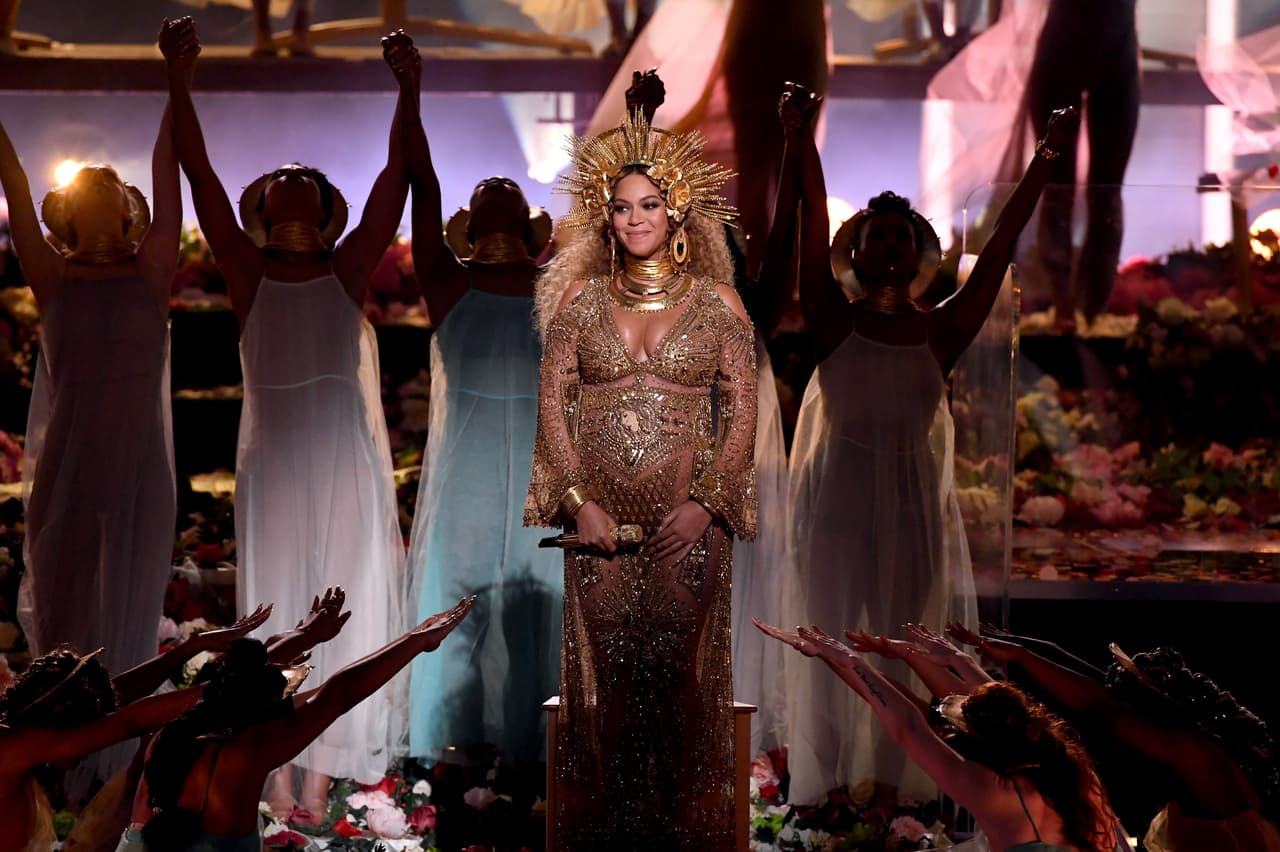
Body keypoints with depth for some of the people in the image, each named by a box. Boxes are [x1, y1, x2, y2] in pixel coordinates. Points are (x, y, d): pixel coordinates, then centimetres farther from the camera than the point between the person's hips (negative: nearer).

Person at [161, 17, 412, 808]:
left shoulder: (349, 268, 7)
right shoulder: (248, 272, 6)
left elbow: (396, 177, -1)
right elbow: (202, 179, -3)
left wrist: (408, 86, -10)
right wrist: (180, 84, -13)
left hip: (348, 458, 1)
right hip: (274, 459, -1)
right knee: (276, 603, 1)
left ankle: (328, 755, 10)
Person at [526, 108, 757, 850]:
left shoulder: (716, 304, 5)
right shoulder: (583, 301, 8)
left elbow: (742, 415, 1)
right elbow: (553, 406, 4)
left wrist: (705, 503, -10)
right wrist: (579, 501, -7)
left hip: (687, 518, -1)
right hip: (598, 517, 1)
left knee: (680, 672, 1)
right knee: (605, 670, 3)